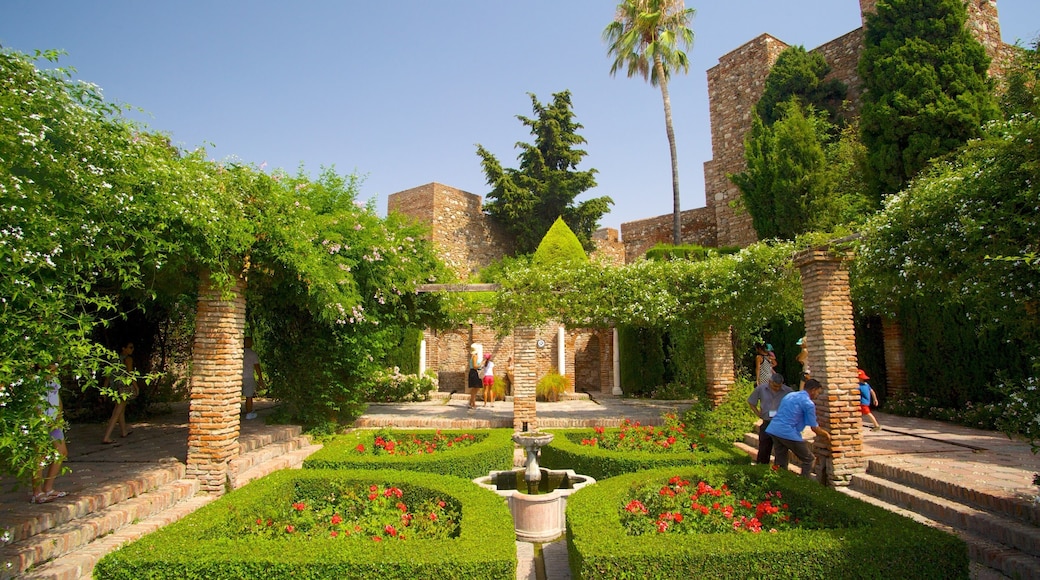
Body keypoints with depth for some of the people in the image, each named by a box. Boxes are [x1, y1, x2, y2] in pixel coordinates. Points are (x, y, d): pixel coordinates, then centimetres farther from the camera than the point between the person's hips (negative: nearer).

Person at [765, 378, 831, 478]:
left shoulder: (790, 395, 19)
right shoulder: (808, 403, -5)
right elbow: (814, 428, -1)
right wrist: (826, 434, 19)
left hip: (773, 430, 8)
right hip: (789, 433, -8)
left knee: (780, 462, 15)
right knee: (809, 459, 8)